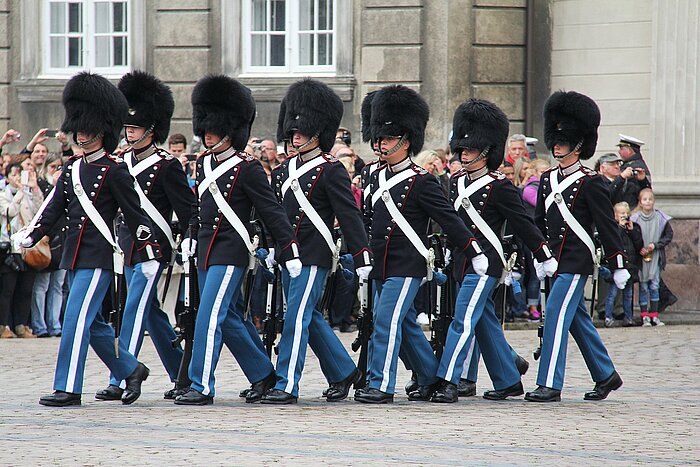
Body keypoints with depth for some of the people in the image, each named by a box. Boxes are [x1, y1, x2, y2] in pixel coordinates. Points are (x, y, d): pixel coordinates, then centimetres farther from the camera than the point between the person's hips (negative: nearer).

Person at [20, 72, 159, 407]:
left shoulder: (114, 171, -7)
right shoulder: (72, 168, 12)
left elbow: (135, 214, -6)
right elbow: (55, 206, 13)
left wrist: (149, 255, -7)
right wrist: (32, 236, -1)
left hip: (98, 256, -8)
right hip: (74, 254, 8)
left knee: (77, 319, -12)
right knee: (92, 322, 13)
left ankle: (68, 389, -11)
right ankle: (131, 370, 29)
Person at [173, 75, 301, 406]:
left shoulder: (247, 169, -10)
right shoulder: (205, 164, 11)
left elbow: (272, 212, -10)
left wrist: (289, 252, -12)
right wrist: (191, 237, 27)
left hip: (231, 253, -8)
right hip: (206, 252, 8)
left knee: (209, 317, -13)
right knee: (230, 318, 14)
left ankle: (202, 387, -12)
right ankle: (263, 375, 27)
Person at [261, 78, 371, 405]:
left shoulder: (331, 171, -8)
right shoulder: (285, 169, 13)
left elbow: (350, 215, -10)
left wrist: (361, 257, -13)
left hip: (314, 255, -8)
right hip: (289, 253, 8)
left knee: (297, 317, -11)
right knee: (310, 318, 14)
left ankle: (287, 386, -11)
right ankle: (343, 371, 28)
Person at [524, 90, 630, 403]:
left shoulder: (590, 183, -9)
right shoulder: (547, 180, 10)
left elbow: (607, 226, -8)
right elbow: (540, 222, 18)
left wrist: (617, 266, -8)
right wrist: (538, 258, 17)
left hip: (576, 262, -8)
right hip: (555, 259, 8)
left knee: (556, 314, -14)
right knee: (578, 320, 15)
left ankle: (550, 385, -14)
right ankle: (606, 376, 29)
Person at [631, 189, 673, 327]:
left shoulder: (661, 218, -2)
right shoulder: (635, 219, -4)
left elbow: (669, 235, 3)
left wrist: (655, 245, -9)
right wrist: (639, 249, -12)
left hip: (655, 257, 1)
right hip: (640, 258, -1)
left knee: (654, 286, 1)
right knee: (643, 287, 2)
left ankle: (654, 316, 6)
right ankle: (645, 316, 7)